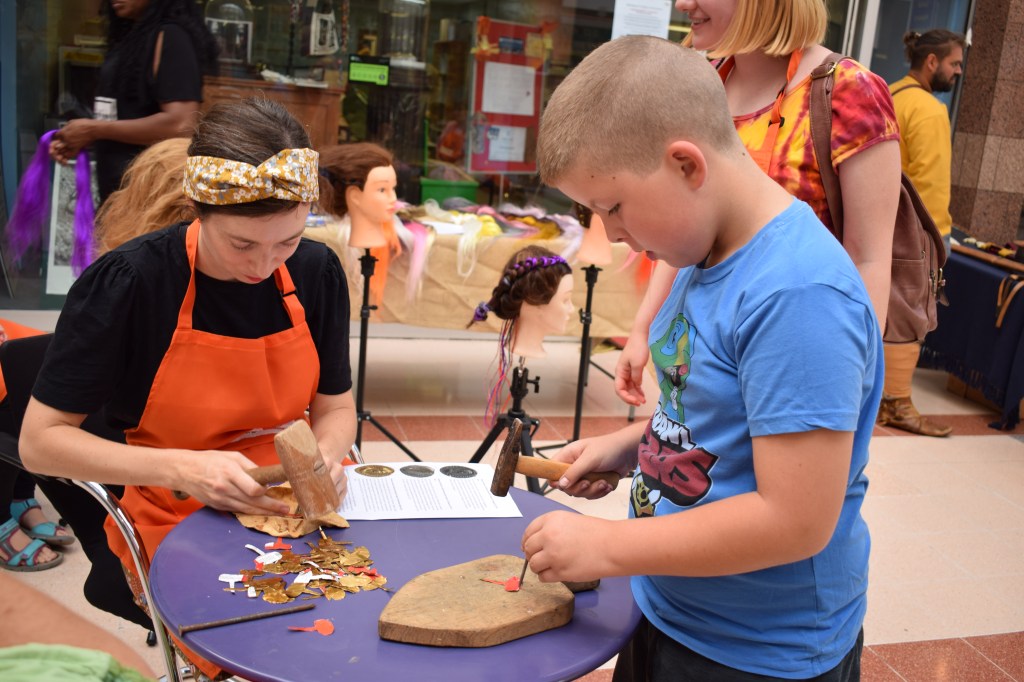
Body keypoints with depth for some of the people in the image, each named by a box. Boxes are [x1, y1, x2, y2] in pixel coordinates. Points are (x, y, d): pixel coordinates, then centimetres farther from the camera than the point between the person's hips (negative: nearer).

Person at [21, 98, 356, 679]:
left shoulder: (317, 272, -3)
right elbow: (40, 441, -10)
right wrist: (184, 469, -22)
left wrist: (325, 459, -15)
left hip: (295, 513, 4)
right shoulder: (124, 284, -15)